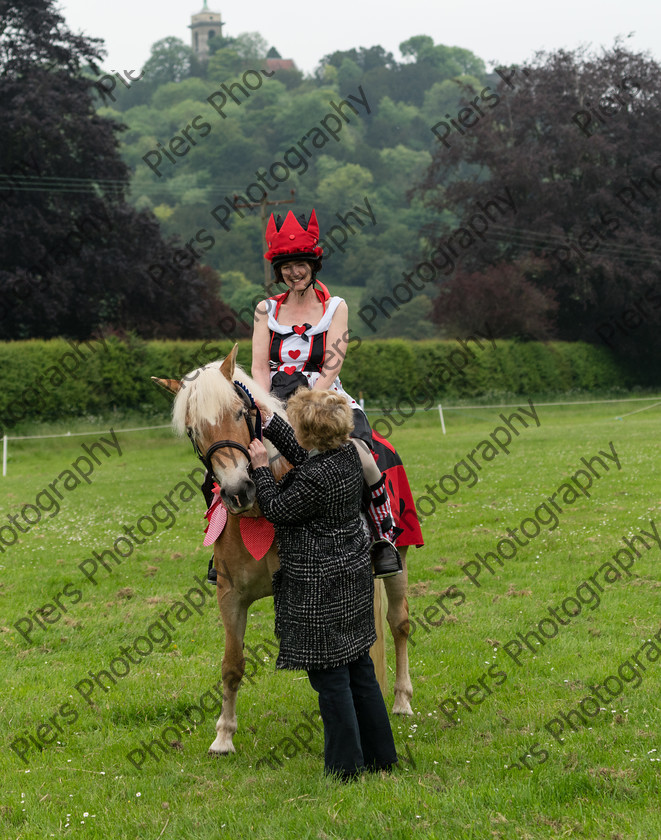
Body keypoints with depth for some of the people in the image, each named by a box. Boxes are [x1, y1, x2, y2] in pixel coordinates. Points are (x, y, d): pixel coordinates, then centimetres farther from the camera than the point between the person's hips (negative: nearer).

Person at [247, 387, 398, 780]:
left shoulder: (316, 479, -26)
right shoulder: (347, 452, 0)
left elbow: (276, 509, -11)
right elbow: (304, 456, 19)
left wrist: (261, 467, 1)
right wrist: (267, 420, 21)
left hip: (321, 589, -9)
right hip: (354, 575, 9)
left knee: (329, 676, 1)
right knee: (360, 667, 17)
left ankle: (347, 766, 8)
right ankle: (381, 755, 25)